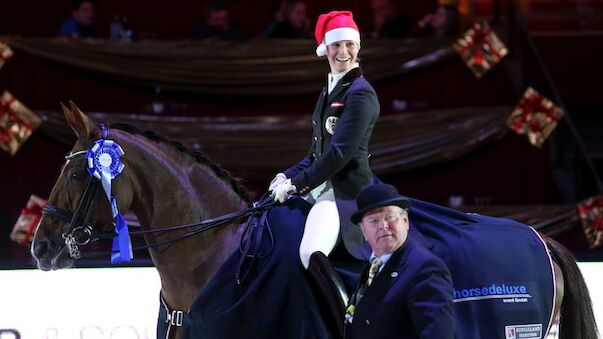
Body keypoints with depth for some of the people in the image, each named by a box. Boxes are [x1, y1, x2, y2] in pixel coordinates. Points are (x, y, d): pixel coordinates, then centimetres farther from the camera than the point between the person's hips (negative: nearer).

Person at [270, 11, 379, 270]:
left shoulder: (361, 93, -12)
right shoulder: (328, 92, 17)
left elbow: (340, 153, -18)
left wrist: (297, 184, -15)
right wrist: (288, 177, 6)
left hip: (345, 192, -10)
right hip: (320, 187, 10)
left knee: (311, 254, -30)